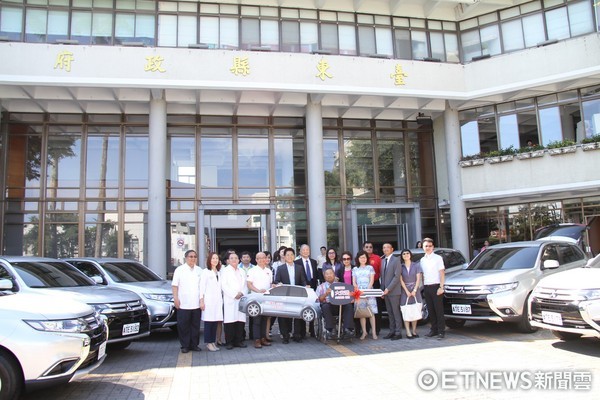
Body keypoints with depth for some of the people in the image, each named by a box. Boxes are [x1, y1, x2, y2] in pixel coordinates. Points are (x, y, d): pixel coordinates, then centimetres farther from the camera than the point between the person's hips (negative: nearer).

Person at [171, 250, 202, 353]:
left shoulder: (199, 270, 12)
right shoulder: (180, 270, 1)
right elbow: (175, 285, -2)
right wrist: (175, 298, -11)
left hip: (196, 304, 4)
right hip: (183, 304, -3)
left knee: (195, 325, 8)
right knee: (183, 325, 1)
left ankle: (194, 344, 17)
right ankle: (185, 346, 10)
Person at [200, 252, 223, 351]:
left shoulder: (219, 272, 18)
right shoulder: (205, 271, 1)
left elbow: (220, 286, 16)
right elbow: (202, 287, -4)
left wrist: (221, 298, 6)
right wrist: (201, 301, -10)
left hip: (218, 300, 5)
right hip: (208, 300, -5)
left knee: (216, 321, 4)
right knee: (208, 321, -5)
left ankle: (213, 341, 11)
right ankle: (208, 342, 2)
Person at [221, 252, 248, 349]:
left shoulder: (242, 271, 21)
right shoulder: (225, 271, 5)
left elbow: (245, 285, 16)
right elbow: (224, 285, -4)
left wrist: (242, 293, -4)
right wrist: (234, 295, -10)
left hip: (241, 299, 4)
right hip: (230, 300, -4)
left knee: (241, 321, 0)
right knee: (230, 321, -6)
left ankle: (239, 341, 9)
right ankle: (229, 342, 0)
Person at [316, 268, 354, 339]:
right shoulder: (321, 287, 15)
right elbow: (320, 299, -1)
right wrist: (326, 294, -21)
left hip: (340, 306, 2)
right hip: (328, 306, -2)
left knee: (349, 305, -28)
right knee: (325, 306, -35)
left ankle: (347, 328, -31)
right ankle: (329, 329, -34)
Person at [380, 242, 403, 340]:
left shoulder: (396, 260, -8)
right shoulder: (382, 261, 14)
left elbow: (397, 276, -14)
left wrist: (388, 289, -17)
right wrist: (382, 289, 8)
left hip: (394, 291, -6)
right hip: (385, 291, 7)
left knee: (396, 312, -1)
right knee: (390, 313, 11)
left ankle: (398, 332, 5)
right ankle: (392, 331, 17)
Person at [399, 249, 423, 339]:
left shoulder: (416, 265, 6)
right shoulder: (401, 267, 5)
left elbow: (418, 279, 1)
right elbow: (401, 280, -1)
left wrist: (414, 290, -9)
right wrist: (407, 291, -10)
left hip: (415, 291, 1)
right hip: (405, 291, -1)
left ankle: (414, 331, 9)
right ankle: (408, 332, -3)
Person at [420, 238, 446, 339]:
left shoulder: (438, 258, -2)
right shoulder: (422, 260, 13)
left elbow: (442, 273, -5)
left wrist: (441, 287, -12)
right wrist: (423, 286, 6)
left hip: (436, 286, -5)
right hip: (426, 287, 5)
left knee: (439, 309, -3)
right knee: (430, 310, 9)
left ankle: (441, 331, 2)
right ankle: (434, 330, 17)